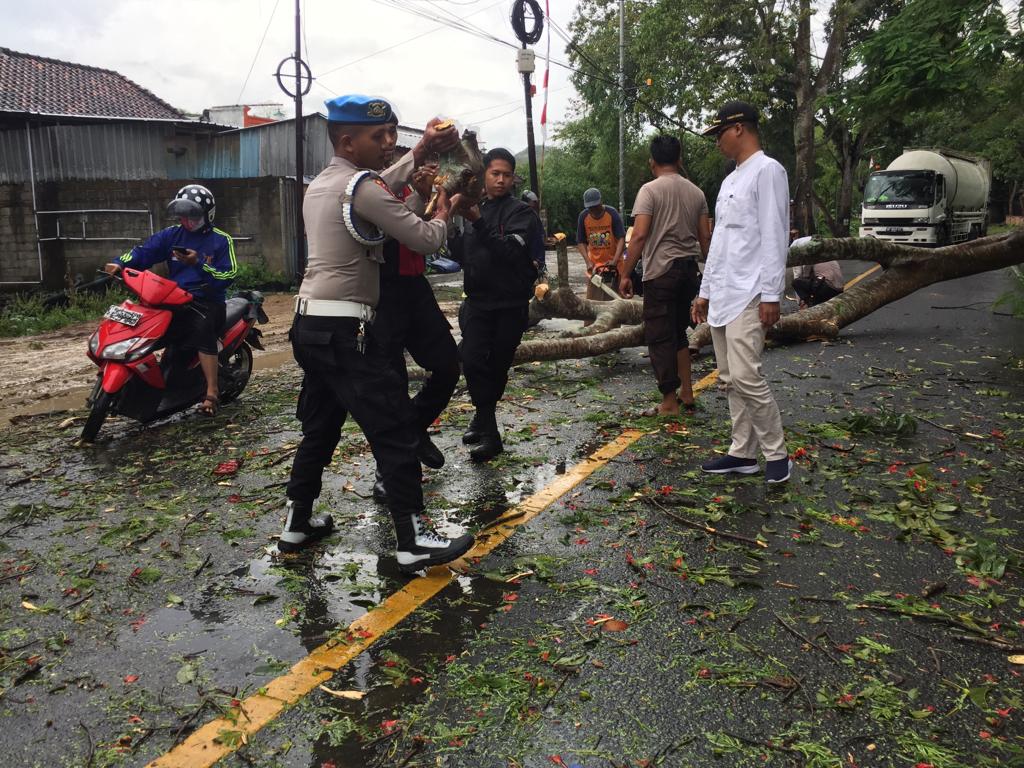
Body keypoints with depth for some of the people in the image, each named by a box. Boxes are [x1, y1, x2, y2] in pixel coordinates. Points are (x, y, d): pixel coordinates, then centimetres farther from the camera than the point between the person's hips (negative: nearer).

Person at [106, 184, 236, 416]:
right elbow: (144, 251, -3)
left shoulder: (221, 240, -1)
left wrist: (198, 263, -22)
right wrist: (120, 264, -21)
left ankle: (212, 391, -34)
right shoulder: (172, 235, 11)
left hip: (207, 301, -5)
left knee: (202, 328, -36)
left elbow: (227, 276, -11)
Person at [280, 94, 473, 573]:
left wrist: (421, 151, 29)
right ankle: (413, 541, -1)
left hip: (311, 325, 10)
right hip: (344, 330, -10)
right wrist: (442, 211, 10)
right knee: (395, 429, -5)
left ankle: (297, 523, 29)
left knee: (320, 426, 19)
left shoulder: (321, 185, 16)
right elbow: (426, 240, -11)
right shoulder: (363, 187, -12)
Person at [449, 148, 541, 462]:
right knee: (472, 362, -13)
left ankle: (483, 417, 27)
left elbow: (511, 251, -21)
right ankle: (489, 432, -4)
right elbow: (458, 253, 11)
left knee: (497, 366, 6)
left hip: (510, 305, -3)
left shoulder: (520, 212, -4)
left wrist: (478, 221, -28)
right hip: (477, 301, 3)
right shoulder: (472, 207, 11)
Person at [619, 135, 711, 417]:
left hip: (661, 270, -6)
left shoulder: (650, 190, -7)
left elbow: (639, 236, -15)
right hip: (689, 268, 6)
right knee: (678, 332, 19)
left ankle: (669, 403, 4)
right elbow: (705, 238, 10)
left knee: (660, 337, 1)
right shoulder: (696, 192, 10)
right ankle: (686, 394, 22)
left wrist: (625, 274, -11)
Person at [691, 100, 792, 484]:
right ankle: (743, 452, 16)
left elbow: (774, 237, -13)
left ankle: (776, 453, -1)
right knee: (730, 379, 9)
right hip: (721, 295, 9)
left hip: (748, 295, -9)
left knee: (746, 376, -15)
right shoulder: (729, 180, 20)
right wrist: (705, 291, 20)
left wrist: (771, 295, -18)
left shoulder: (767, 171, -6)